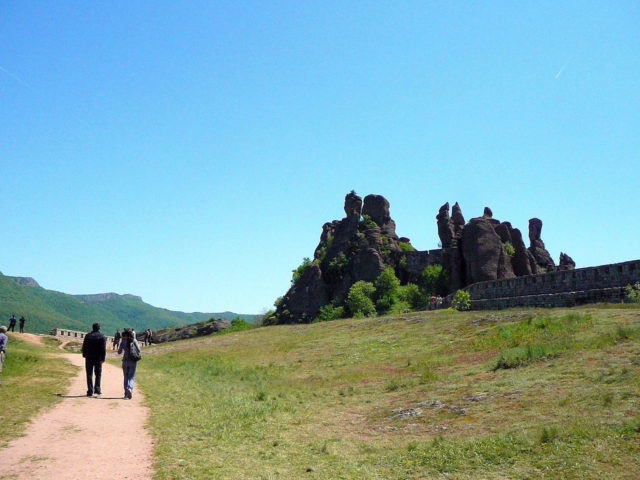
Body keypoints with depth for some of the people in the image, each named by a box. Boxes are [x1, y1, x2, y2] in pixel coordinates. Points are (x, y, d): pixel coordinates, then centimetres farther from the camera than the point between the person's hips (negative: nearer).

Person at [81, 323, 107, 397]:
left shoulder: (87, 336, 4)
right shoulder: (102, 337, -4)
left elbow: (84, 347, 7)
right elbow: (103, 349, -9)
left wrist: (84, 355, 18)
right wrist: (103, 359, -7)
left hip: (89, 358, 2)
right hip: (98, 359, -1)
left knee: (89, 374, 5)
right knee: (98, 374, 11)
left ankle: (90, 391, 3)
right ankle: (97, 389, 8)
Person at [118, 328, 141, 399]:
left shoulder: (123, 341, -3)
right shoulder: (134, 341, -4)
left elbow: (119, 352, 1)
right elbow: (138, 350, -8)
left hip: (125, 361, 1)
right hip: (133, 361, -1)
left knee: (126, 377, 15)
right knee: (132, 377, 3)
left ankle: (126, 393, 16)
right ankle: (130, 389, -23)